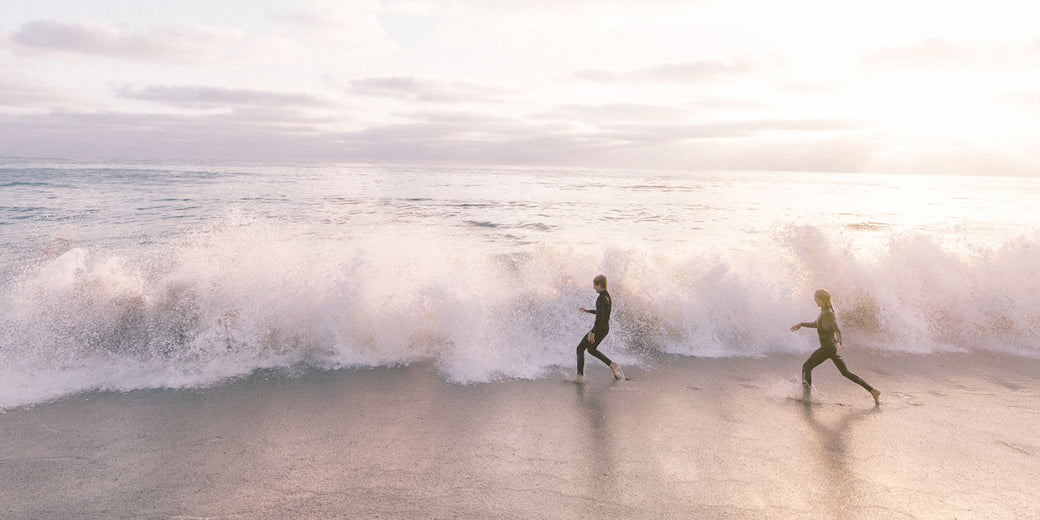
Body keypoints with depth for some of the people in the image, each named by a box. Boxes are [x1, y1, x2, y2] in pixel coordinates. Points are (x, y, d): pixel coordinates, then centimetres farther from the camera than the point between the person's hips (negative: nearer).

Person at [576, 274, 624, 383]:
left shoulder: (602, 298, -21)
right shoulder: (606, 296, 9)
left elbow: (601, 317, -26)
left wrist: (593, 332, -24)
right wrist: (588, 310, 26)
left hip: (600, 328, -10)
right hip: (605, 328, 10)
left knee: (580, 348, 0)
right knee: (591, 349, 24)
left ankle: (580, 376, 2)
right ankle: (612, 365, 20)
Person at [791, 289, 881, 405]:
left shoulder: (828, 313, -16)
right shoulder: (824, 311, 13)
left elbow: (838, 330, -24)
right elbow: (817, 324, 30)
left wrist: (839, 343, -40)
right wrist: (801, 324, 28)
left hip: (828, 347, -10)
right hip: (831, 347, 10)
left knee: (806, 366, -2)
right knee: (846, 372, 13)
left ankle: (807, 394, -2)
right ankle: (872, 391, 12)